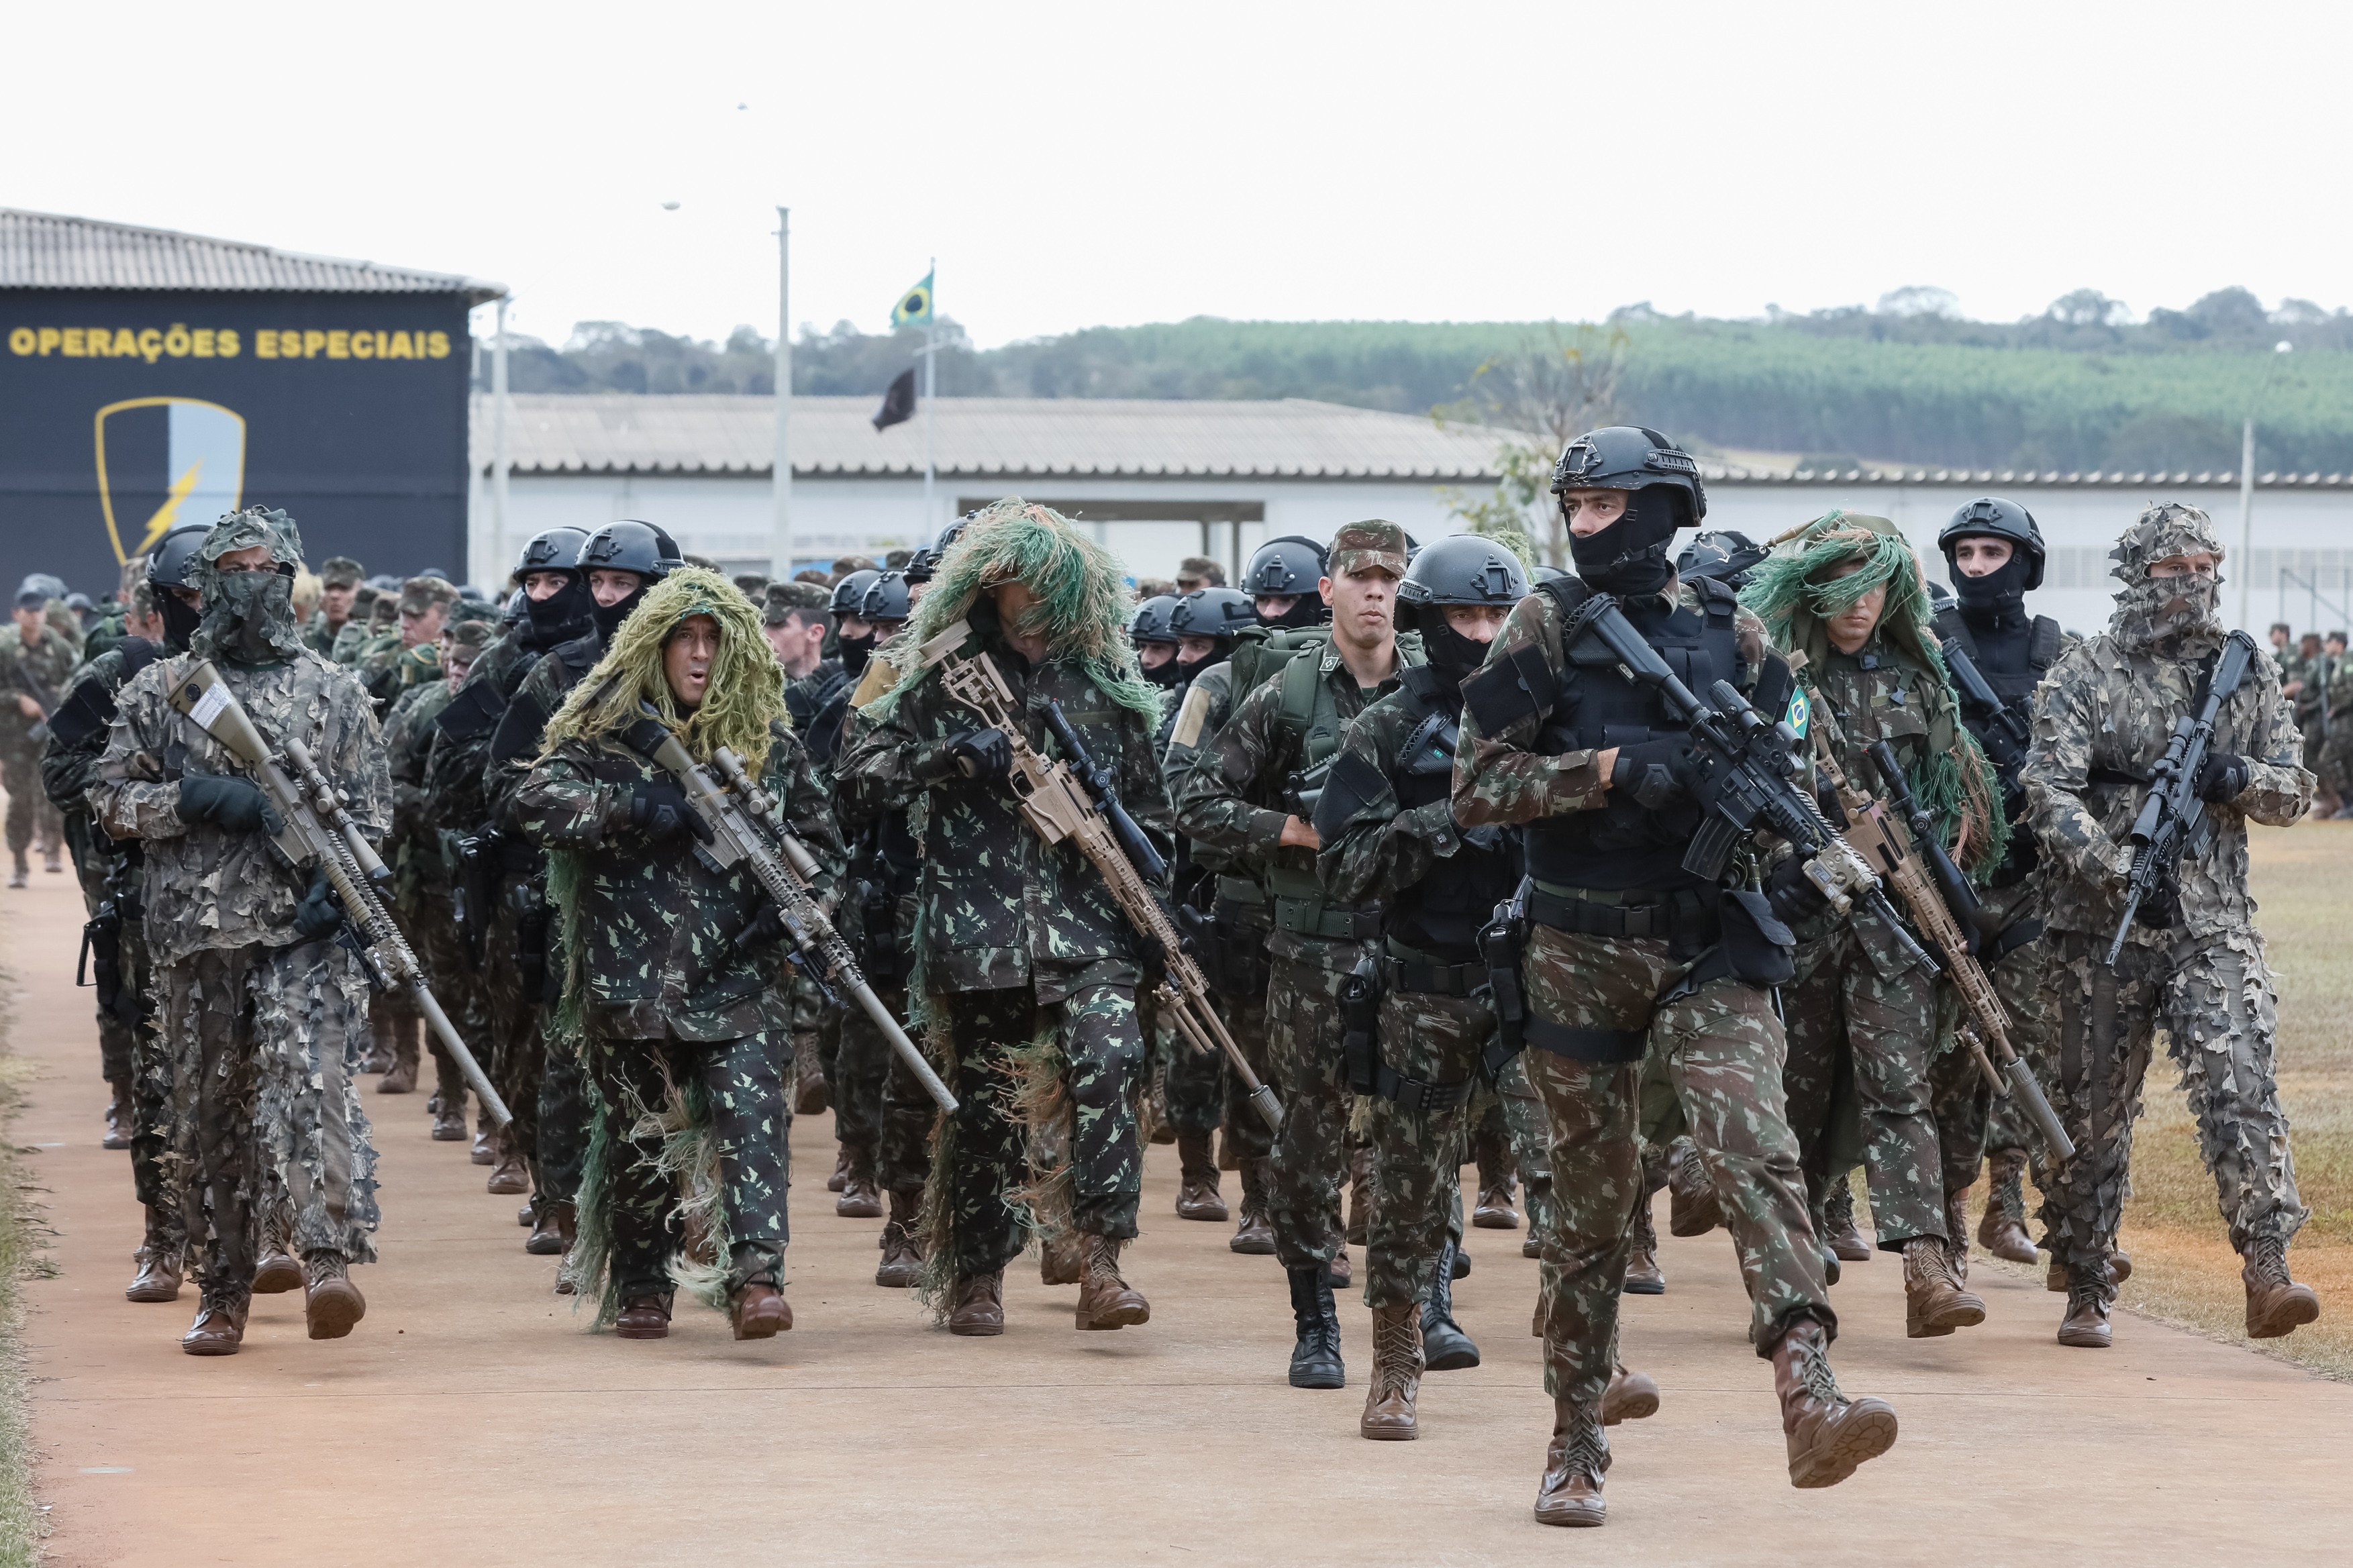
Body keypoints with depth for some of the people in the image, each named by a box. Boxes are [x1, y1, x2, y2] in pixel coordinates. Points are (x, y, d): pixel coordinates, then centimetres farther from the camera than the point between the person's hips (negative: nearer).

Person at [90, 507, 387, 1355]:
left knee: (311, 1085, -20)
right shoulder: (157, 690, 9)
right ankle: (220, 1295, 16)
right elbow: (111, 797, 6)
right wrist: (195, 799, -10)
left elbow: (372, 809, 9)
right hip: (196, 935, 2)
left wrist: (341, 881, -9)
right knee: (206, 1117, 6)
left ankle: (330, 1262, -30)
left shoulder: (335, 692, 9)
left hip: (304, 934, -2)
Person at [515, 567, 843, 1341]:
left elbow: (819, 840, 16)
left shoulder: (769, 741, 9)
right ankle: (640, 1288, 21)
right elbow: (535, 802, -10)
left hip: (735, 973, 1)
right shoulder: (604, 729, 3)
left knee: (750, 1114, -15)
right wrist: (632, 808, -20)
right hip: (628, 972, 0)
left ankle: (755, 1279, -23)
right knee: (637, 1131, 7)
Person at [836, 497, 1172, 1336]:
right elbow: (858, 772, -1)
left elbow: (1148, 809, 19)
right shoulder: (941, 684, 5)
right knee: (983, 1101, 4)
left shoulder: (1106, 690, 12)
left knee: (1107, 1058, -21)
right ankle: (975, 1275, 18)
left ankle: (1100, 1263, -22)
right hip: (977, 927, -1)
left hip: (1087, 924, 1)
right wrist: (950, 755, -14)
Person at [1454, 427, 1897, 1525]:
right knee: (1591, 1200, 7)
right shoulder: (1548, 625, 0)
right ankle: (1576, 1446, 20)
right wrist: (1608, 769, -19)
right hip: (1581, 951, 0)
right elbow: (1475, 787, -6)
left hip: (1709, 947, 0)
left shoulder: (1726, 633, 5)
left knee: (1752, 1149, -19)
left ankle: (1810, 1402, -31)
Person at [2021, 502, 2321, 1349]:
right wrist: (2117, 872, -24)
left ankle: (2267, 1276, -22)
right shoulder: (2084, 675, 0)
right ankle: (2087, 1293, 18)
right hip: (2103, 930, -1)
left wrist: (2239, 778, -12)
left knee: (2241, 1089, -16)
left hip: (2215, 929, 1)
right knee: (2094, 1113, 6)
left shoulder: (2249, 673, 10)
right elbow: (2050, 790, -10)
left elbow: (2294, 793, 12)